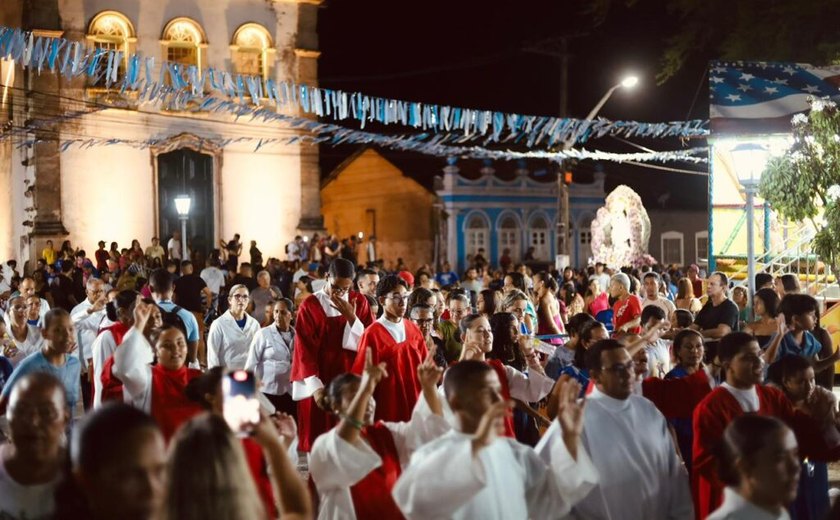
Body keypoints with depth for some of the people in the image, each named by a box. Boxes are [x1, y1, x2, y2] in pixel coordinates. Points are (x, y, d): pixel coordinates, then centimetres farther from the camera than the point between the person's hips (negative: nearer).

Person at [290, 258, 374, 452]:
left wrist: (351, 317, -15)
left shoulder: (359, 302, 3)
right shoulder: (310, 305, -7)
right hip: (320, 382, -2)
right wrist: (316, 386, -18)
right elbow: (304, 349, -9)